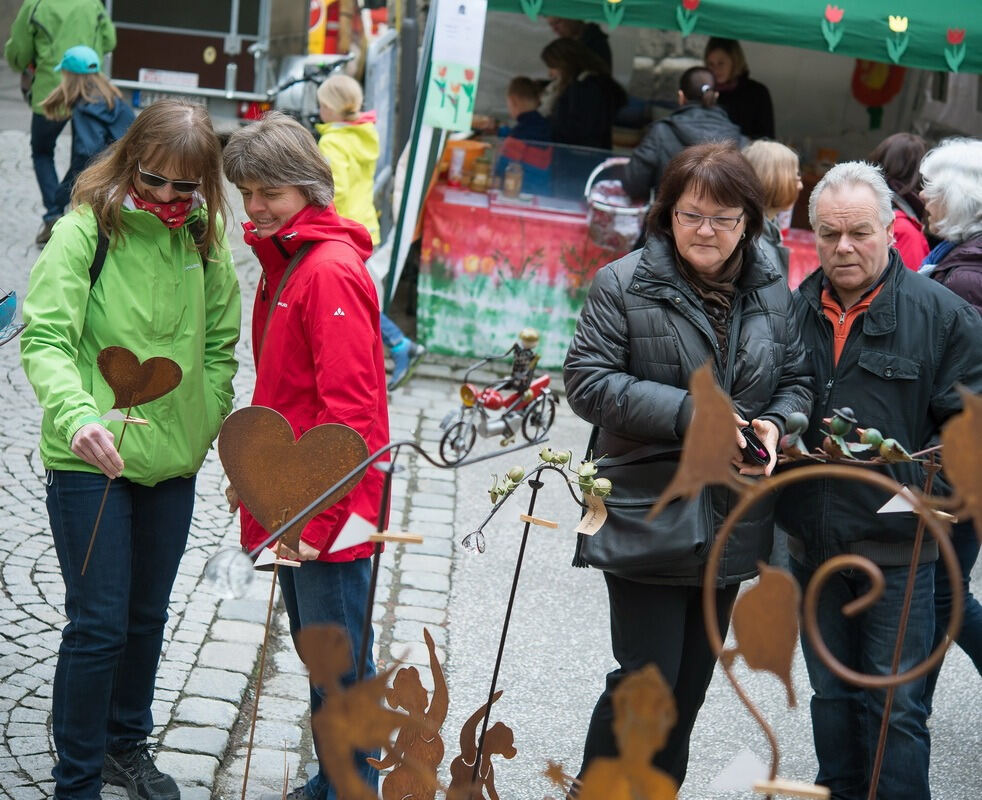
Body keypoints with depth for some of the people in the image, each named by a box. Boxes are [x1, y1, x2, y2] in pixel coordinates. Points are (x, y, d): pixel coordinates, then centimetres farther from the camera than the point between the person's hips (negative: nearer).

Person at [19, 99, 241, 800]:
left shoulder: (204, 243, 3)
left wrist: (210, 426, 2)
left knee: (147, 616, 18)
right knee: (99, 625, -1)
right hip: (91, 461, -5)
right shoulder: (86, 231, -12)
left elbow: (220, 346, 12)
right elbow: (44, 339, -20)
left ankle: (127, 743, 39)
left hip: (173, 461, 5)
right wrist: (77, 414, -36)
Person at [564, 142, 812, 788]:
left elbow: (798, 380, 14)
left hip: (732, 516, 6)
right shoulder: (624, 284, -9)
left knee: (692, 683, 16)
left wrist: (776, 423, -9)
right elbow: (587, 382, -14)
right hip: (649, 517, -5)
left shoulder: (772, 292, 6)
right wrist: (689, 413, -23)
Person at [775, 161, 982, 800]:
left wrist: (915, 472, -20)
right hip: (811, 539, 5)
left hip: (895, 543, -4)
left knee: (894, 705, 1)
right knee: (830, 692, 18)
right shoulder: (795, 311, 6)